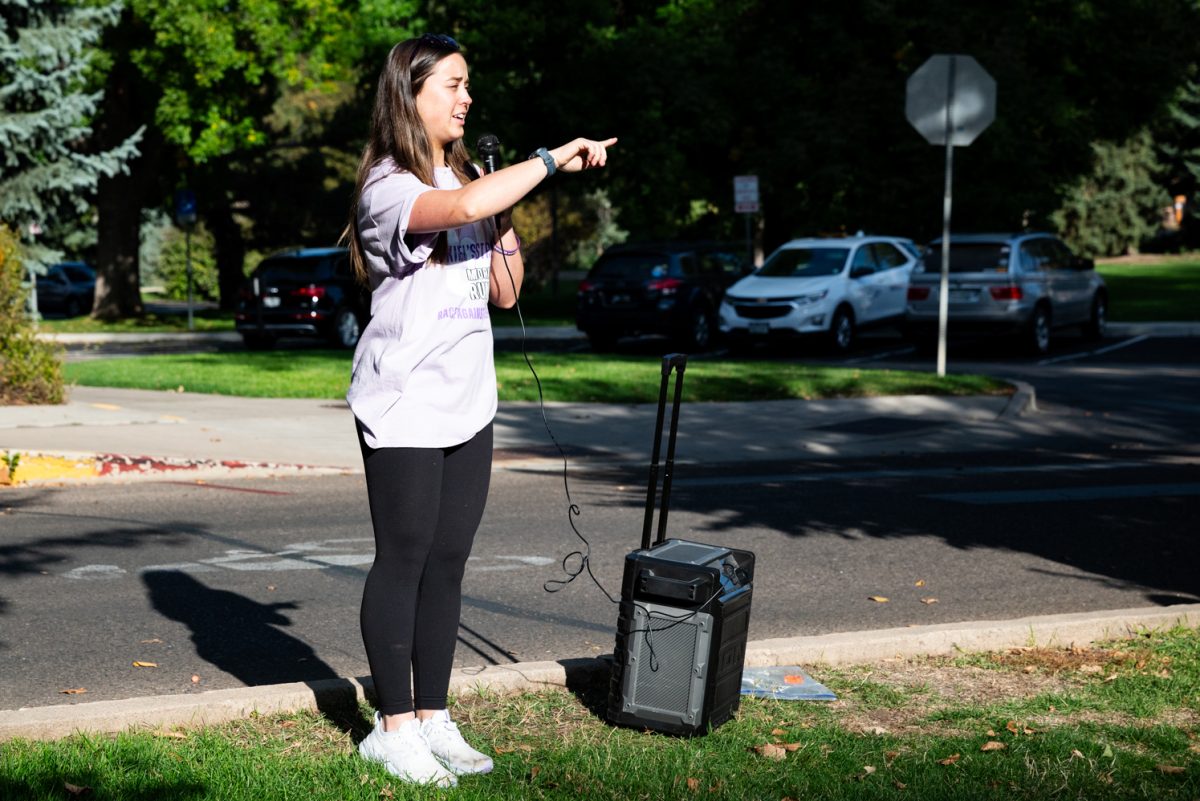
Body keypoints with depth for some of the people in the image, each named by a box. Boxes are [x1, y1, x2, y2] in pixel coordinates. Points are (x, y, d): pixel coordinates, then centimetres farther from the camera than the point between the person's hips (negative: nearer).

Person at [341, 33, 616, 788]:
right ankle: (393, 728, 9)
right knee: (403, 562, -1)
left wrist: (507, 217, 1)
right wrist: (552, 159, -25)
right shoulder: (391, 186, -11)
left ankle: (433, 720, 17)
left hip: (468, 405, 7)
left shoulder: (467, 176, 14)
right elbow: (462, 207, -33)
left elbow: (505, 292, 15)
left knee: (448, 562, 9)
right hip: (405, 407, -7)